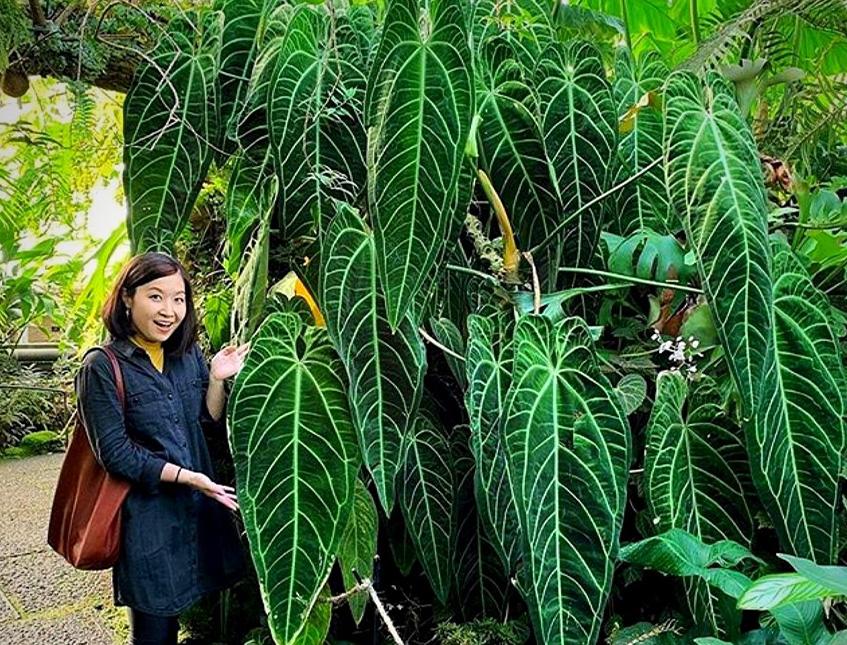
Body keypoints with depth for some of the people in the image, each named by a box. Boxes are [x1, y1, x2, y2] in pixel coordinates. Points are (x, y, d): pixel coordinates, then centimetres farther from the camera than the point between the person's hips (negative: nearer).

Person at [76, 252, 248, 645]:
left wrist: (217, 379, -11)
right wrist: (185, 476, -17)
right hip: (147, 516, -5)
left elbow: (210, 421, 6)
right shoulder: (102, 367, -12)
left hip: (200, 508, 5)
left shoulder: (187, 354, 3)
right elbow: (115, 453, -13)